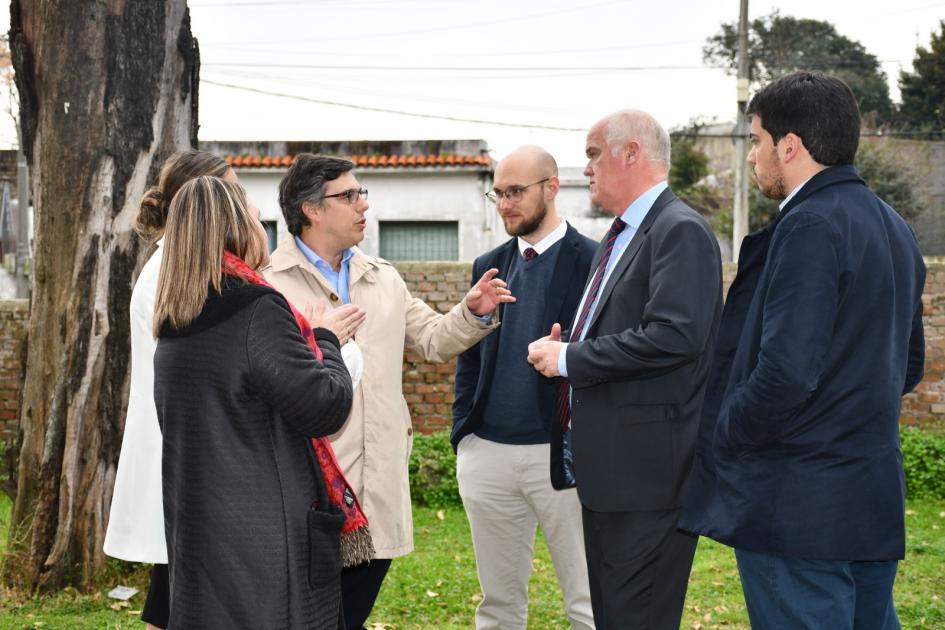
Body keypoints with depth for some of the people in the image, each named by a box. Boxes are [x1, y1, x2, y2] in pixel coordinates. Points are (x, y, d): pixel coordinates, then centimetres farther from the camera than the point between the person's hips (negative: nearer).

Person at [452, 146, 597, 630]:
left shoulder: (594, 261, -4)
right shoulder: (488, 266, 13)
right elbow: (469, 358, 16)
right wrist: (462, 436, 9)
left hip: (562, 451, -5)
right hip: (487, 453, 5)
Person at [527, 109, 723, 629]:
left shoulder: (681, 231, -13)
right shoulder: (617, 238, 18)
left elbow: (674, 336, -25)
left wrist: (570, 359, -16)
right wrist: (564, 350, 4)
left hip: (648, 467, -10)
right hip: (606, 468, 10)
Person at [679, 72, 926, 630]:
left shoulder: (810, 227, -16)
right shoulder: (893, 227, 13)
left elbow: (787, 372, -24)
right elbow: (909, 365, 20)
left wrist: (721, 438, -9)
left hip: (799, 506, -9)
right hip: (877, 501, 9)